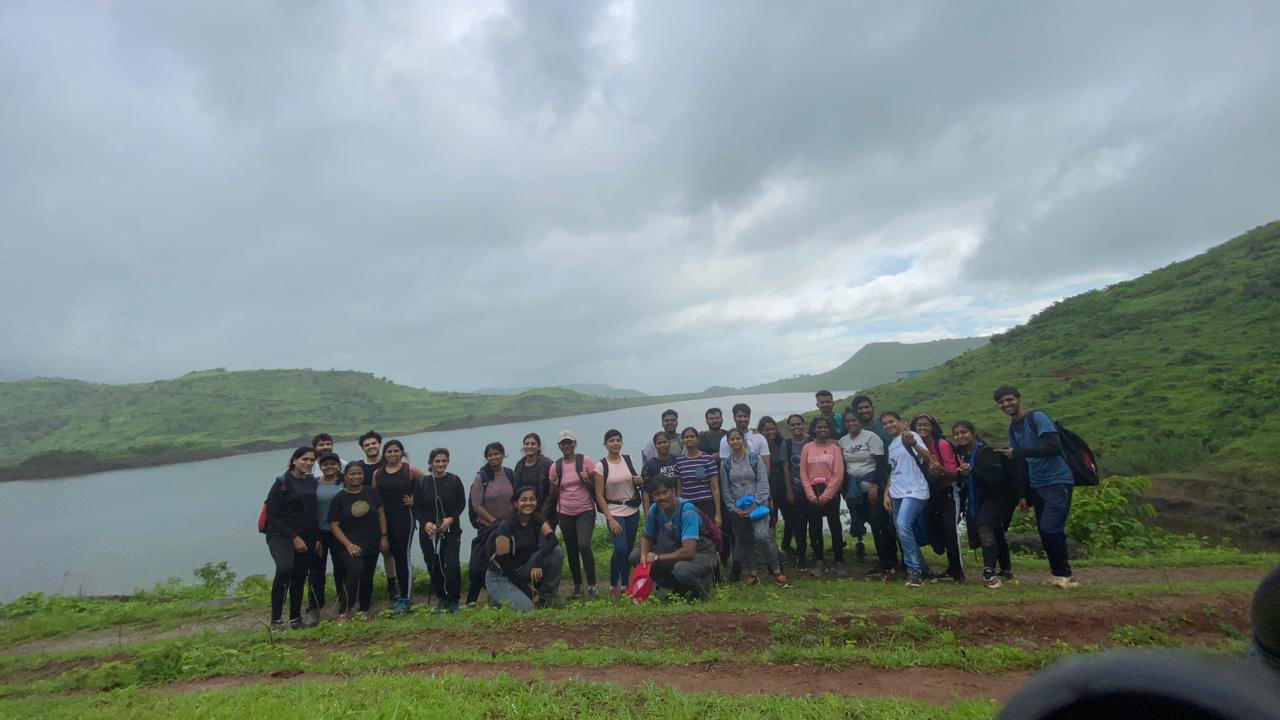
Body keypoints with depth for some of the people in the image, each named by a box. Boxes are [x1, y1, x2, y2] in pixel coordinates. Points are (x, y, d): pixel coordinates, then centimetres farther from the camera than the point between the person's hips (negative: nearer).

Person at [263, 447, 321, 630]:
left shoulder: (312, 482, 7)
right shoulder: (282, 482, -8)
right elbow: (273, 515, -11)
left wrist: (317, 538, 4)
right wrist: (294, 537, -15)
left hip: (306, 538, 5)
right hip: (281, 536, -5)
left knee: (300, 577, 8)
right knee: (285, 569, -24)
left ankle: (295, 618, 21)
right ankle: (276, 620, -16)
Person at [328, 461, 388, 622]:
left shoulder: (372, 492, 1)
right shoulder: (338, 498, -4)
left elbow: (381, 514, 7)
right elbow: (334, 525, -5)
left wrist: (384, 537, 1)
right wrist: (348, 544, -14)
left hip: (372, 543, 3)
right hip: (351, 545, -3)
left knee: (367, 578, 10)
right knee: (355, 571, -25)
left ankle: (364, 610, 28)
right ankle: (344, 611, -9)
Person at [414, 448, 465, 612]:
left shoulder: (454, 480, -2)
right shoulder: (422, 482, 2)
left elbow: (461, 504, 1)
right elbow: (416, 507, 3)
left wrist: (451, 519, -14)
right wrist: (425, 523, -13)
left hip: (451, 530, -1)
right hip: (429, 532, 2)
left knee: (453, 565, -11)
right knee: (434, 566, 6)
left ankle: (453, 600, 5)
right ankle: (441, 598, 26)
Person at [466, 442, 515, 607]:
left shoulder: (510, 474, 1)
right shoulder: (481, 477, -10)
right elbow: (476, 506, -12)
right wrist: (495, 522, -13)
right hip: (487, 527, -3)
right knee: (485, 563, 2)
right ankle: (472, 599, 18)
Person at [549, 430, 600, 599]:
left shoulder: (585, 461, -5)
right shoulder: (555, 466, 3)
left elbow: (597, 487, 0)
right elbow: (554, 495, 10)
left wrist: (587, 481, -20)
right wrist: (554, 485, -11)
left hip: (585, 511, -3)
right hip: (565, 514, 3)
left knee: (584, 545, -20)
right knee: (571, 550, 10)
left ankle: (592, 585, -6)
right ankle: (577, 586, 25)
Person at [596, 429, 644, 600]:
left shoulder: (628, 459, 4)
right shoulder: (601, 466, -8)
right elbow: (599, 495, -9)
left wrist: (638, 481, -6)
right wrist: (610, 518, -14)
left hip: (633, 511, 4)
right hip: (614, 512, -4)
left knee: (629, 549, 7)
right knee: (621, 548, -16)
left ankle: (625, 585, 23)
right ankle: (613, 586, 4)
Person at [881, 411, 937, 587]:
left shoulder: (911, 436, -6)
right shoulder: (891, 445, 17)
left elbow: (927, 458, -22)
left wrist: (913, 444, -40)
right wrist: (887, 493, 13)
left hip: (914, 491, -8)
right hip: (897, 494, 8)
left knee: (903, 525, -24)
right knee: (902, 531, 9)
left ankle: (914, 570, -13)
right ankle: (922, 567, 25)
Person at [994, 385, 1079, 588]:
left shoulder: (1037, 418, -12)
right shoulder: (1012, 429, 11)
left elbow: (1055, 448, -24)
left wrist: (1018, 452, -25)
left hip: (1058, 482, -7)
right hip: (1037, 486, 7)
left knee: (1051, 529, -12)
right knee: (1045, 532, 8)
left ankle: (1067, 575, 5)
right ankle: (1058, 574, 21)